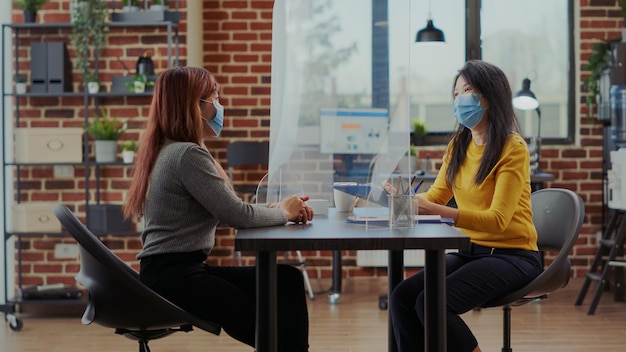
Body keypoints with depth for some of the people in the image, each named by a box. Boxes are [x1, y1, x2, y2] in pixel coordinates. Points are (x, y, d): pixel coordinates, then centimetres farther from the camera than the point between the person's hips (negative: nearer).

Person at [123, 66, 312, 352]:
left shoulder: (171, 150, 17)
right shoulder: (188, 154, -15)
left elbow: (224, 213, 15)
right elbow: (236, 215, -17)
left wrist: (282, 210, 5)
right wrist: (283, 212, 2)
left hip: (180, 269, 9)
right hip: (174, 276, -9)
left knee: (287, 281, 0)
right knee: (269, 327, -8)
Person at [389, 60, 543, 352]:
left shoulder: (513, 148, -12)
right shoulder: (457, 146, 9)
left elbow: (498, 219, -21)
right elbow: (435, 196, 9)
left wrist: (436, 211, -33)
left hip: (512, 256, -6)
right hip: (469, 251, 6)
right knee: (401, 297, -17)